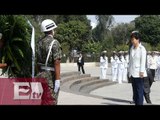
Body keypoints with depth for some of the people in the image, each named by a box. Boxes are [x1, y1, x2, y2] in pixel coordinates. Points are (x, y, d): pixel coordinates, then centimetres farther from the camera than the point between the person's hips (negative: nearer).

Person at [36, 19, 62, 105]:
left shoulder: (39, 42, 7)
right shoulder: (54, 43, -14)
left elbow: (37, 61, 11)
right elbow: (57, 63, -20)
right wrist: (57, 80, -20)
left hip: (41, 75, 7)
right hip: (50, 76, -7)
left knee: (41, 100, 16)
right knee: (51, 101, 0)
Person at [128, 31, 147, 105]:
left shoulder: (142, 49, -8)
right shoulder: (132, 48, 11)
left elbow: (143, 61, -11)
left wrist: (141, 72, -15)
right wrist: (129, 71, 11)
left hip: (139, 73, -7)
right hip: (133, 73, 7)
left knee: (139, 90, -4)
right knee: (135, 90, 10)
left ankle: (140, 103, -1)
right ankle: (136, 102, 16)